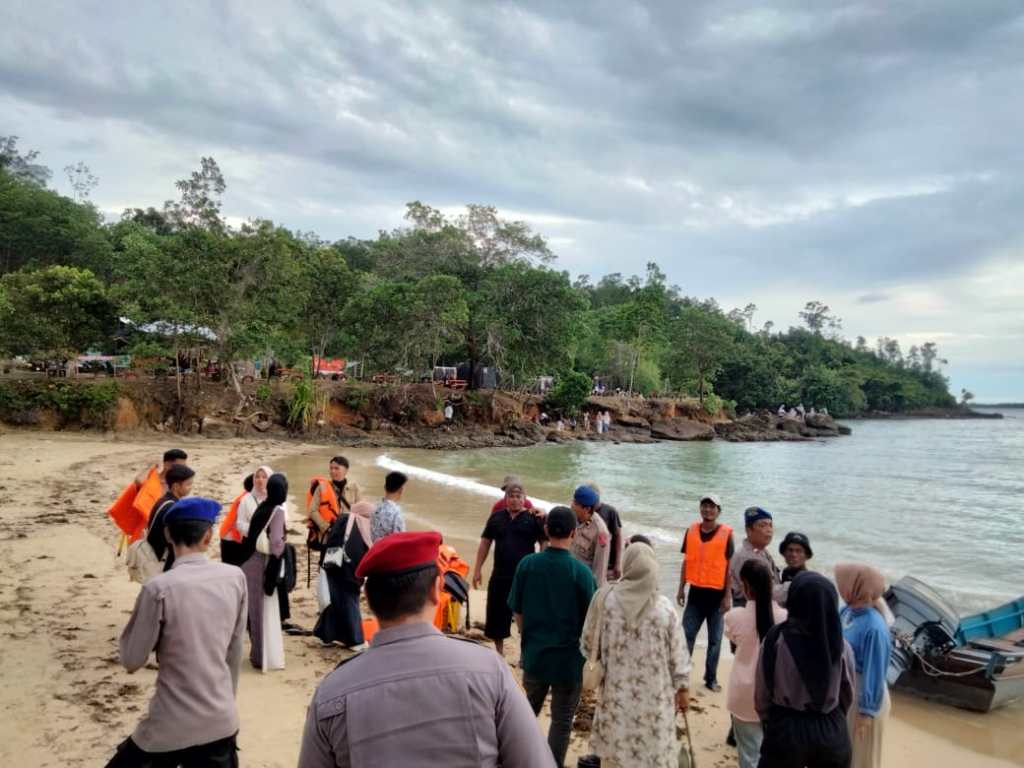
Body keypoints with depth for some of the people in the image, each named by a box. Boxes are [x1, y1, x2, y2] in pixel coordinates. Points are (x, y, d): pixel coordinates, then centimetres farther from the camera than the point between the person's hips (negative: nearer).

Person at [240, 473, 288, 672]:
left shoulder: (261, 507, 8)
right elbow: (276, 543, -20)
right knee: (266, 611, 2)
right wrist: (274, 572, -17)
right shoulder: (278, 511, -15)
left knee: (255, 610, 17)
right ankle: (267, 657, 9)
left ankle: (257, 653, 31)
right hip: (264, 563, -7)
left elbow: (251, 535, 12)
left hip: (251, 562, 7)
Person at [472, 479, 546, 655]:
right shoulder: (496, 517, 6)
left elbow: (544, 544, -2)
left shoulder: (534, 518, -3)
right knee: (497, 614, 11)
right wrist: (477, 569, 6)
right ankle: (499, 651, 30)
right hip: (499, 576, 3)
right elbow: (485, 543, 10)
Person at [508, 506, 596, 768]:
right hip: (569, 658, -3)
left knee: (529, 710, 25)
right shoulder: (581, 571, -16)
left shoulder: (527, 564, -8)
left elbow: (517, 611, 0)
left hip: (534, 654, 4)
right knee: (562, 720, 12)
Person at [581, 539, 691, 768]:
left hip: (616, 691, 1)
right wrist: (683, 687, 8)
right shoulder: (664, 607, -14)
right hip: (654, 695, -1)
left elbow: (589, 641, -1)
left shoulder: (606, 598, -12)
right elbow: (678, 651, -5)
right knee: (654, 749, 12)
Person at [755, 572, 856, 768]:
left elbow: (762, 694, -7)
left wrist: (768, 722, 13)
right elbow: (848, 695, 5)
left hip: (786, 729, -2)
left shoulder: (776, 640, -16)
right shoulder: (841, 646, -9)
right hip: (832, 732, 2)